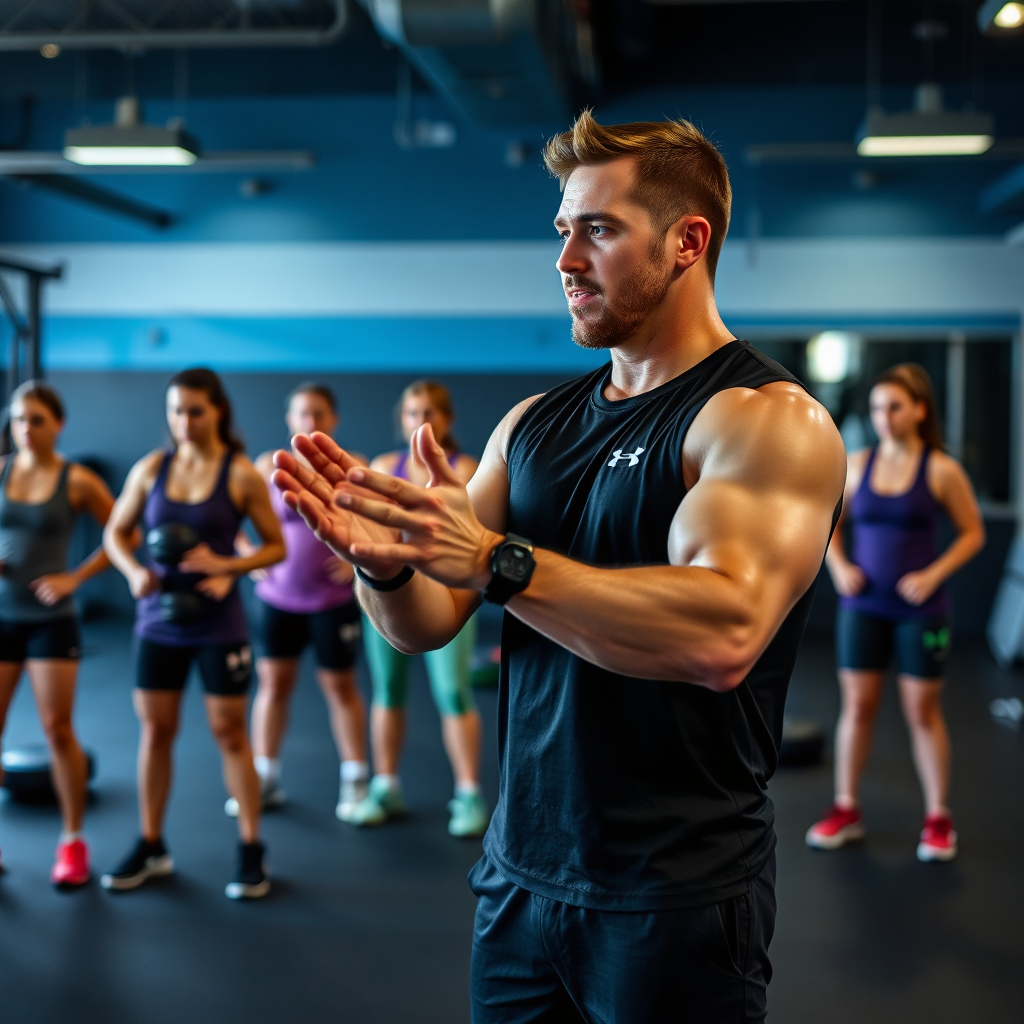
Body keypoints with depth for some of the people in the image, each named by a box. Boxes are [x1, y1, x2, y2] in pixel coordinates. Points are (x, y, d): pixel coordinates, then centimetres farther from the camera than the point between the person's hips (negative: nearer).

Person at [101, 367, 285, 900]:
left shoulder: (241, 474, -8)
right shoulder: (151, 468, 1)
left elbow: (276, 546, -3)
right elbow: (116, 532, 9)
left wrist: (228, 568, -19)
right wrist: (134, 571, -10)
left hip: (217, 622, -3)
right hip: (158, 620, 3)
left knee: (229, 734, 2)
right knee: (155, 730, 10)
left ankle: (251, 851, 12)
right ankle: (151, 847, 24)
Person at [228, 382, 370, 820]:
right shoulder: (269, 466, 0)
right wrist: (249, 555, -4)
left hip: (333, 599, -2)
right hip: (278, 596, 2)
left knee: (339, 685, 6)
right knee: (273, 682, 7)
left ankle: (355, 782, 17)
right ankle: (265, 779, 19)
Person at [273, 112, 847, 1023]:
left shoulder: (769, 420, -12)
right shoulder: (534, 424, 8)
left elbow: (724, 634, -28)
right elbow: (426, 624, 4)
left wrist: (495, 560, -33)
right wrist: (384, 559, -17)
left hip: (676, 898, -6)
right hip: (520, 873, 6)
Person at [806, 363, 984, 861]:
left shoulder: (942, 470, -8)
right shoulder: (857, 464, 0)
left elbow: (973, 532, -1)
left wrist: (934, 574, -14)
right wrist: (838, 565, -4)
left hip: (920, 609, -3)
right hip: (863, 605, 3)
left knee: (923, 712, 6)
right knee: (857, 707, 8)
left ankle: (938, 819, 20)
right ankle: (846, 810, 21)